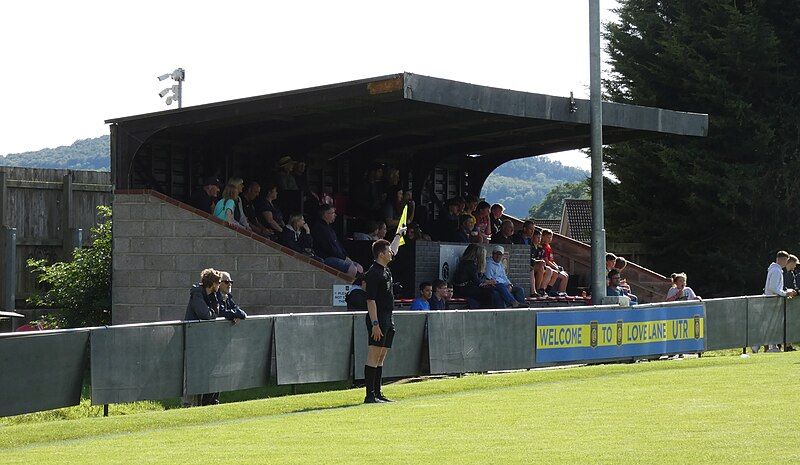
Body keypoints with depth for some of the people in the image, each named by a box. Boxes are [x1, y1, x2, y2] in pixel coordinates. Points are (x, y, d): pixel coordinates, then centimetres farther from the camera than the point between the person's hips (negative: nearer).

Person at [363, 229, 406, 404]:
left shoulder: (385, 268, 14)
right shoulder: (373, 273, -13)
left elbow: (394, 251, 37)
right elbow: (370, 300, -18)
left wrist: (398, 235, 50)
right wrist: (375, 324, -23)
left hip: (388, 319, 10)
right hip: (378, 319, -10)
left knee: (381, 357, 9)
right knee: (374, 356, -10)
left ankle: (377, 393, 12)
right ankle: (370, 395, -12)